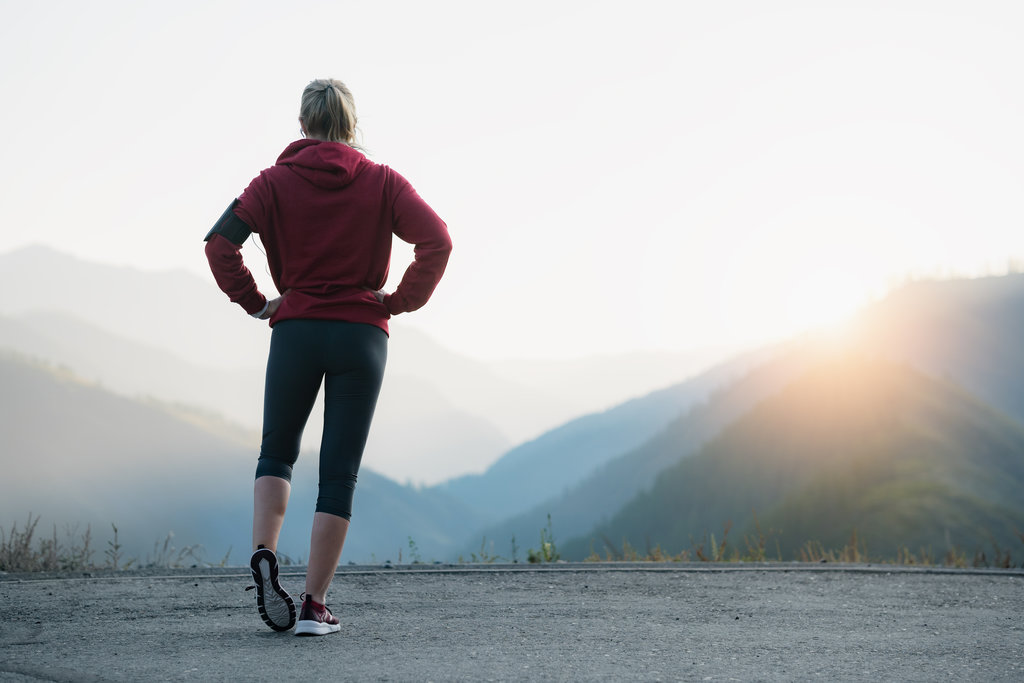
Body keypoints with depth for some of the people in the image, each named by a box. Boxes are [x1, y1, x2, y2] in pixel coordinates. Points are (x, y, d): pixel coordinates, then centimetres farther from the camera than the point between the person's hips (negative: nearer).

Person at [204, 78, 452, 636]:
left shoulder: (276, 181, 3)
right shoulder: (382, 183, 3)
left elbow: (220, 240, -10)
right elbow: (437, 240, -9)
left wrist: (253, 302, -1)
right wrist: (400, 301, -1)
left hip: (294, 333, 0)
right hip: (362, 336, 0)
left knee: (277, 453, 19)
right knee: (339, 473, 3)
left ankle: (263, 557, -5)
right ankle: (314, 606, 1)